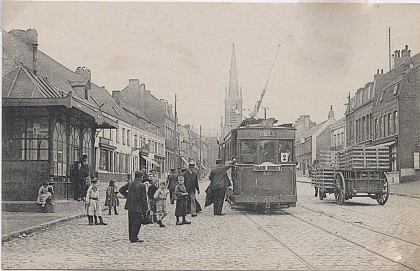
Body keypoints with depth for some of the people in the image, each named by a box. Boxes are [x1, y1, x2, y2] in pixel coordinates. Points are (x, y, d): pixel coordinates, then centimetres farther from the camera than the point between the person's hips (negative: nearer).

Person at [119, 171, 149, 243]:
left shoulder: (130, 183, 4)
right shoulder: (142, 185, -13)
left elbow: (121, 190, 12)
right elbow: (144, 198, -13)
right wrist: (145, 209, -6)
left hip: (130, 206, 6)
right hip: (138, 207, -6)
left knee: (131, 222, 15)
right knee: (137, 223, 2)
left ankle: (131, 237, 24)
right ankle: (134, 238, 3)